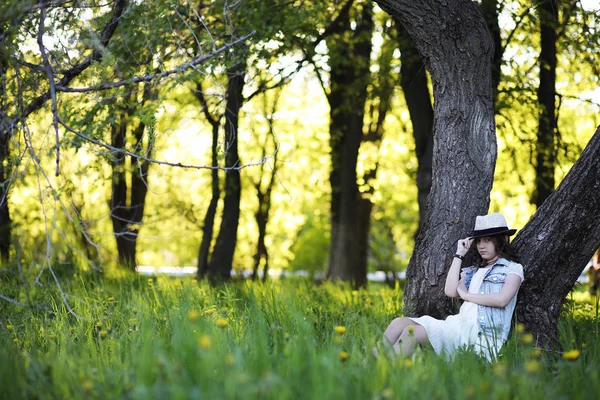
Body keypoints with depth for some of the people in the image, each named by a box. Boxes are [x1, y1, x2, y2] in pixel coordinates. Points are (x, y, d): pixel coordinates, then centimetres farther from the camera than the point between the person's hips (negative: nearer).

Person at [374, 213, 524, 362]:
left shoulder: (513, 268, 10)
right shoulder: (472, 271, 26)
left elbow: (502, 299, -9)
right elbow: (450, 291, 7)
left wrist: (465, 294, 1)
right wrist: (459, 254, 13)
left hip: (483, 335, -6)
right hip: (459, 324, 6)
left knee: (412, 331, -27)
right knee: (400, 323, -17)